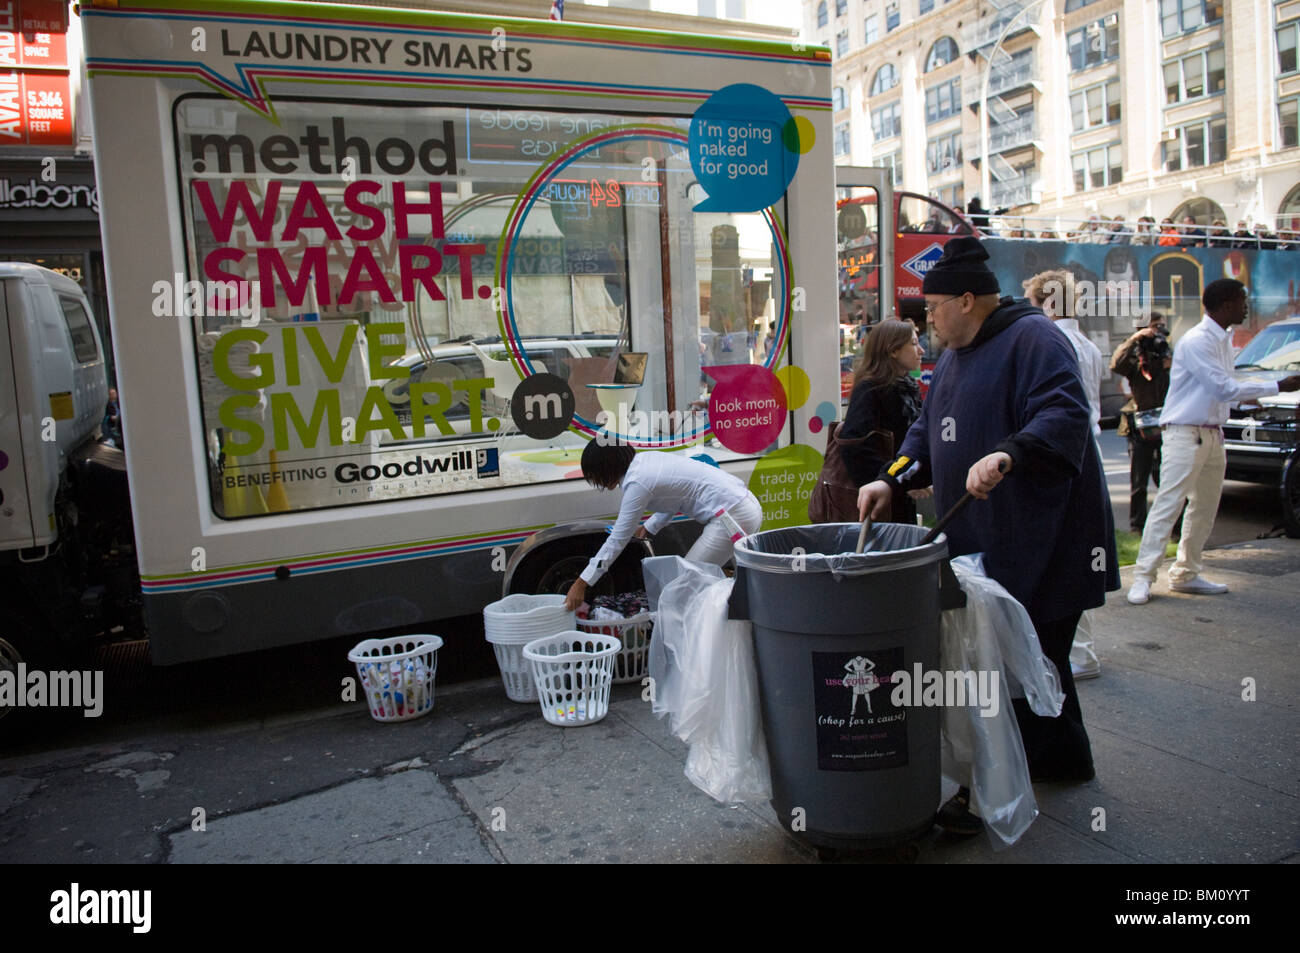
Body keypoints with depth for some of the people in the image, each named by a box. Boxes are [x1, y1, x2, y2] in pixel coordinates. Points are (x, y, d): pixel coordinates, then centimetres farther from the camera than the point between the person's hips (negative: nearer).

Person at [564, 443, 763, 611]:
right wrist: (647, 529, 29)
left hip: (733, 516, -10)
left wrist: (581, 584, -9)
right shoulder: (644, 460, 10)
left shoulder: (637, 483, -16)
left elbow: (617, 540, -14)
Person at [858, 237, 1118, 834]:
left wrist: (1009, 454, -41)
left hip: (1039, 542, -9)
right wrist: (892, 480, 6)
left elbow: (1064, 415, -26)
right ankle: (1064, 759, 35)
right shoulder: (956, 355, 17)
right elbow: (928, 432, 20)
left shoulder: (1033, 338, -12)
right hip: (982, 539, 9)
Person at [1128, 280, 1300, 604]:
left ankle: (1185, 573, 21)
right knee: (1169, 503, -11)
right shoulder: (1196, 341, -16)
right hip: (1185, 434, -9)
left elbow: (1224, 388, 16)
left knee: (1205, 507, 12)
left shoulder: (1225, 340, 12)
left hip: (1212, 434, 9)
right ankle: (1143, 577, -8)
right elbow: (1225, 388, -18)